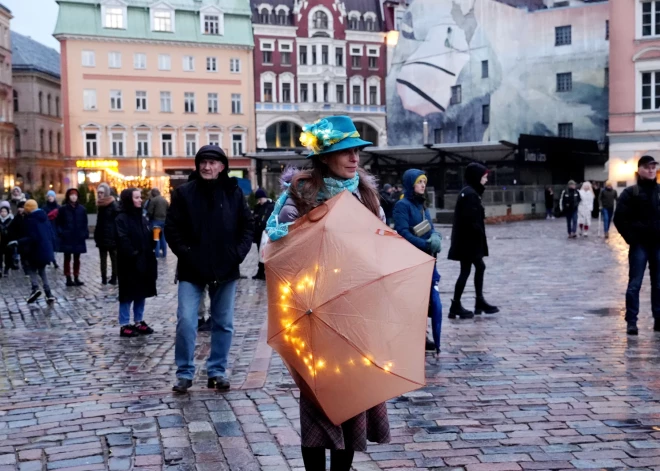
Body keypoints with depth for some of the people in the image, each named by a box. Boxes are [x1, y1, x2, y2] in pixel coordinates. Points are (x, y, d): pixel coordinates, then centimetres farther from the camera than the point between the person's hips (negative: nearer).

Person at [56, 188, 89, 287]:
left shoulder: (81, 209, 5)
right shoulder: (63, 209, -3)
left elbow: (85, 223, 8)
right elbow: (59, 223, -1)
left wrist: (85, 233, -2)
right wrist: (61, 233, -13)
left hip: (78, 238, 3)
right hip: (67, 238, -3)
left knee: (77, 258, 10)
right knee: (67, 258, 5)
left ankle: (76, 278, 17)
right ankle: (68, 279, 8)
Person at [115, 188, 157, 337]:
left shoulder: (142, 218, 14)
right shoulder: (121, 219, -10)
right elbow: (123, 241, -19)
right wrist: (134, 255, -23)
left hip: (144, 262, 7)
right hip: (129, 263, -7)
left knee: (141, 293, 13)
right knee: (128, 294, -1)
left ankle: (139, 322, 23)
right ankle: (124, 326, 5)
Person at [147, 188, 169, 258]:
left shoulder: (153, 200, -11)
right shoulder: (165, 200, 11)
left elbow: (150, 212, -13)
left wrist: (149, 217, 6)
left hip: (155, 220, -6)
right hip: (164, 220, 6)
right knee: (163, 237, 14)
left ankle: (156, 254, -5)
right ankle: (164, 253, 18)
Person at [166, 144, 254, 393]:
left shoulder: (234, 192, 3)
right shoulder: (184, 193, -1)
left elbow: (248, 225, 7)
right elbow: (171, 228, 0)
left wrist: (239, 252, -5)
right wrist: (185, 253, -11)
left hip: (225, 269, 2)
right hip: (192, 270, -2)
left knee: (223, 323, 8)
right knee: (185, 321, -8)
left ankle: (217, 371, 21)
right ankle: (184, 373, 6)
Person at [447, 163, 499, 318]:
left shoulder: (471, 192, 14)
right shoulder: (469, 193, -18)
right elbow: (470, 220, -24)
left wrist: (480, 235, 12)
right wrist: (480, 233, -14)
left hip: (470, 240, 10)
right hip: (467, 240, -10)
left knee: (480, 267, 16)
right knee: (465, 271, -4)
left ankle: (480, 302, 23)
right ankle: (456, 306, 2)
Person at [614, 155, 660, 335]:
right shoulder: (630, 193, -2)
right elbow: (619, 218, -6)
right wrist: (631, 238, -9)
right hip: (639, 245, -4)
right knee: (634, 284, -2)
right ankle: (631, 321, 1)